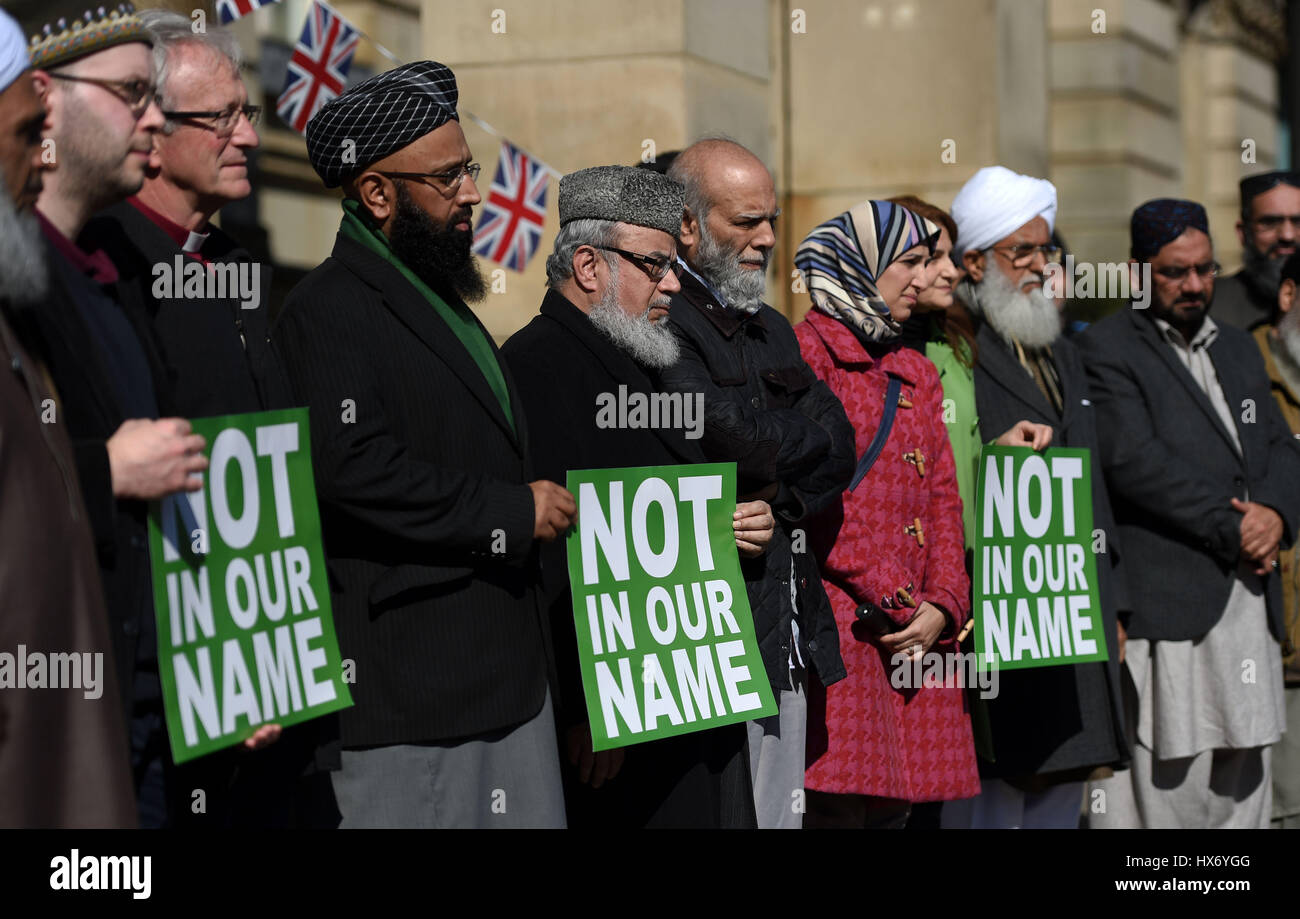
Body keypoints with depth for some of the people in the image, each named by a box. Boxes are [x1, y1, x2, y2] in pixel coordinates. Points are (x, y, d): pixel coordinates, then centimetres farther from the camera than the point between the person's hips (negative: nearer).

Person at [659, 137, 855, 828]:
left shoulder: (772, 331, 20)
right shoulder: (657, 324, -9)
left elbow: (840, 448, 11)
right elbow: (736, 442, -19)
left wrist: (779, 504, -5)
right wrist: (800, 435, -1)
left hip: (791, 634, 8)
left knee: (778, 813, 9)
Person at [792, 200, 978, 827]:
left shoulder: (917, 373, 23)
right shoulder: (807, 350, -2)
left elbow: (943, 497, 16)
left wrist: (941, 607, 0)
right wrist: (895, 603, -11)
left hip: (915, 633, 7)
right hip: (840, 622, -7)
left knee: (896, 805, 4)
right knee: (839, 806, -13)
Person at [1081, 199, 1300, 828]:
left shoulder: (1238, 349, 21)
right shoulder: (1107, 348, -3)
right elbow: (1133, 459, -14)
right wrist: (1231, 526, -12)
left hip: (1249, 601, 7)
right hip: (1164, 603, -7)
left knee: (1241, 782, 8)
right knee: (1164, 782, -9)